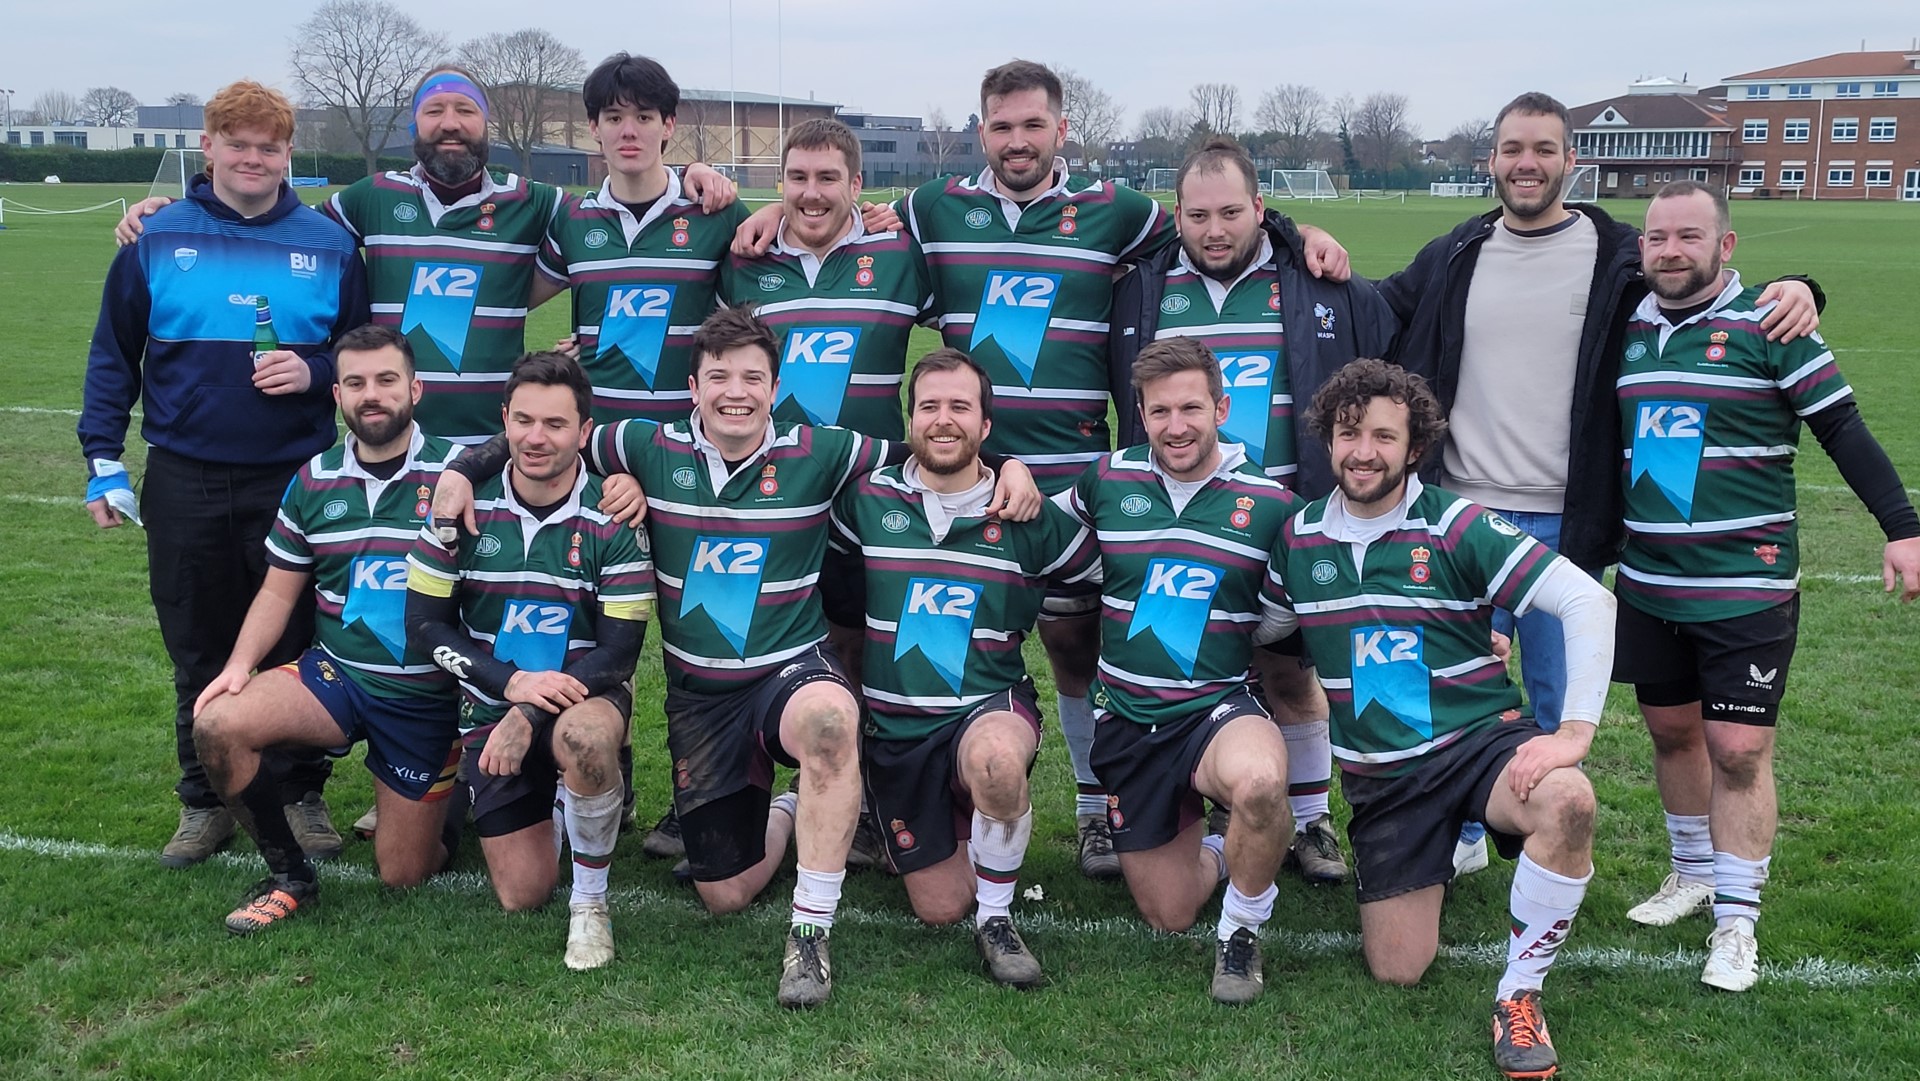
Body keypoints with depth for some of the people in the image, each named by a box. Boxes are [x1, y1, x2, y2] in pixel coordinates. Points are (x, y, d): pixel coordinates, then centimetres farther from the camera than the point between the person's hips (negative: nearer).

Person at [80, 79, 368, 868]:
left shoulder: (328, 245, 2)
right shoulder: (156, 239, 3)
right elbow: (113, 356, 8)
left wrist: (315, 370, -13)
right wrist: (103, 461, 2)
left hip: (296, 482, -1)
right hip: (185, 484, 1)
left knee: (294, 653, 7)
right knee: (199, 656, 11)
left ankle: (301, 798, 22)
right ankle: (205, 804, 24)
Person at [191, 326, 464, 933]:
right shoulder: (313, 481, 4)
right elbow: (279, 592, 10)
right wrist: (240, 664, -7)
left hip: (427, 696, -3)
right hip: (334, 675, 3)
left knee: (403, 875, -2)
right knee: (217, 725, -24)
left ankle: (438, 817, 38)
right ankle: (289, 878, -2)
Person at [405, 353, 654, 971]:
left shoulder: (611, 520, -11)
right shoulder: (464, 506, -6)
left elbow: (619, 649, -12)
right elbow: (425, 624, -4)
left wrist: (530, 716, -23)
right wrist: (512, 681, -18)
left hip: (581, 693, -2)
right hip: (491, 705, 2)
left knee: (584, 738, -40)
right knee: (523, 895, -1)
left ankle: (592, 901, -16)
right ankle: (550, 804, 34)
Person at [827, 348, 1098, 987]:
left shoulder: (1031, 517, -2)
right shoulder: (867, 500, -1)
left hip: (992, 708, -2)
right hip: (895, 728, 2)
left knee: (994, 759, -40)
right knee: (941, 909, 3)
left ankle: (997, 920, -15)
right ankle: (958, 822, 39)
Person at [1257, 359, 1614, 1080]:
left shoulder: (1459, 527, -10)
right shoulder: (1299, 537, 2)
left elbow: (1588, 601, -16)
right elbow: (1262, 628, 19)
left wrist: (1575, 730, -23)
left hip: (1479, 740, -3)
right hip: (1379, 776, 3)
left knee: (1567, 802, -38)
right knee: (1396, 970, -1)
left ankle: (1520, 993, -15)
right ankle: (1433, 862, 33)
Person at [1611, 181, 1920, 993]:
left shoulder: (1767, 325, -8)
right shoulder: (1626, 330, 6)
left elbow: (1843, 429, -7)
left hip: (1746, 588, -5)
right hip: (1647, 584, 5)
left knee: (1738, 748, -4)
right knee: (1671, 730, 15)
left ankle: (1737, 918, 8)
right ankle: (1694, 872, 35)